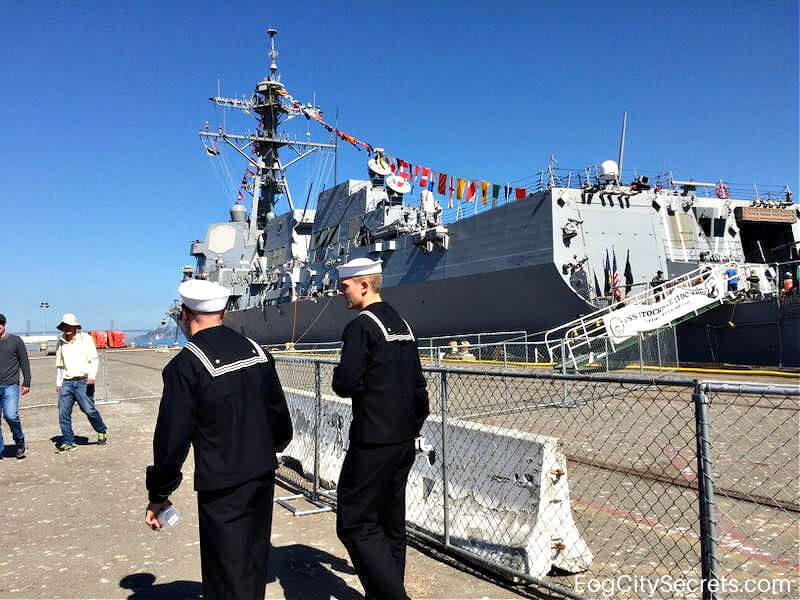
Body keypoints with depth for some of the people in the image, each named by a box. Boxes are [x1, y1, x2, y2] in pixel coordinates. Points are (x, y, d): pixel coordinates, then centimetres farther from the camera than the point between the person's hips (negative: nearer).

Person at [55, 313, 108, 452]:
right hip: (67, 382, 4)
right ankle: (68, 442, 8)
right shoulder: (61, 342, 15)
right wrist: (58, 383, 19)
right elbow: (59, 365, 24)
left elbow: (94, 359, -2)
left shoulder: (85, 338, 2)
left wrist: (92, 376, -17)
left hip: (83, 381, -4)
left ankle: (102, 431, 14)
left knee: (89, 409, -10)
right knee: (63, 413, -2)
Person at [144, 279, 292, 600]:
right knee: (254, 564, 21)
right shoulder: (256, 350, 3)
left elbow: (172, 437, -14)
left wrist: (159, 494, -2)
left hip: (222, 486, -6)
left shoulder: (185, 364, -14)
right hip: (263, 475, 6)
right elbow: (280, 414, 11)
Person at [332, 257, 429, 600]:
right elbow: (418, 384, 16)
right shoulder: (402, 324, 13)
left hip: (373, 443, -9)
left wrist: (338, 377, 2)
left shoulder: (361, 326, -13)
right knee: (391, 524, 17)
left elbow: (345, 384, -19)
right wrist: (415, 425, 22)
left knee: (356, 524, -1)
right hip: (404, 441, 9)